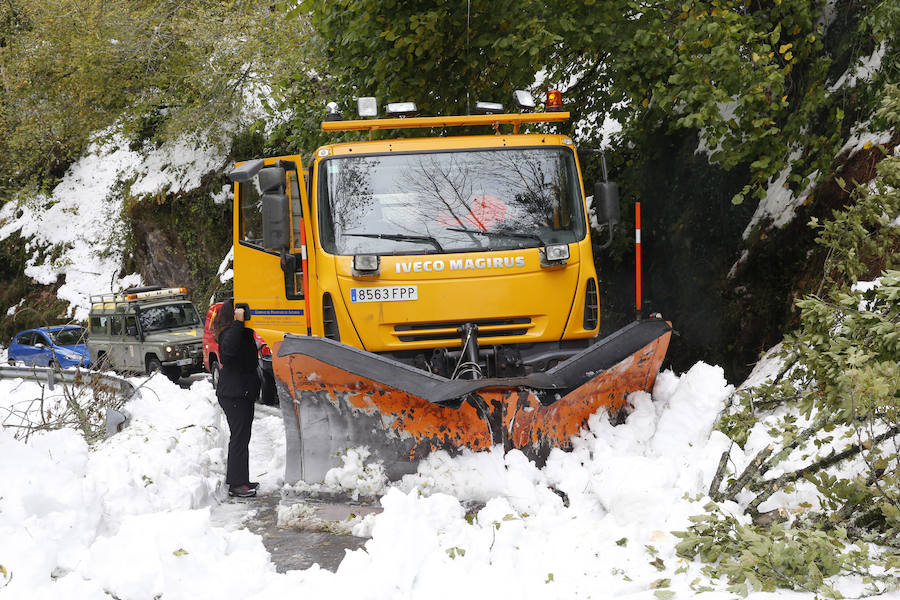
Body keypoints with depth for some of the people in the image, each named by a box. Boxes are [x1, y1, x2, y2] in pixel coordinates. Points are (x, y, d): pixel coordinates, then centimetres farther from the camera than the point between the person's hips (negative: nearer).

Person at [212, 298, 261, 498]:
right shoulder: (229, 333, -18)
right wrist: (238, 323, -38)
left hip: (243, 393, 10)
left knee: (241, 437, 16)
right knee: (239, 437, -8)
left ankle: (238, 480, 25)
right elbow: (228, 349, -40)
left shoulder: (243, 332, 14)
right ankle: (236, 484, -5)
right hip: (234, 394, -10)